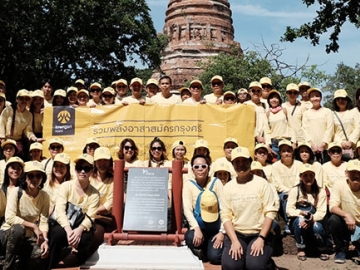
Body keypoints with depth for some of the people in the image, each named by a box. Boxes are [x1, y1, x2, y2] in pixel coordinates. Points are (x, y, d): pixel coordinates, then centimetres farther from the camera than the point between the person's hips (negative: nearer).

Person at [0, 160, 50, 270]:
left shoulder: (44, 196, -5)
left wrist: (45, 240, -26)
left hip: (29, 237, 2)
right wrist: (33, 226, -26)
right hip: (10, 233, -2)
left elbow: (43, 221, -9)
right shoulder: (16, 192, -15)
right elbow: (9, 218, -24)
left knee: (40, 254, -29)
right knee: (18, 229, -37)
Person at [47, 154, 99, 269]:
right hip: (63, 226, -1)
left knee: (86, 239, -32)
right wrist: (68, 230, -32)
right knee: (59, 233, -35)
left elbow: (90, 217, -9)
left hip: (81, 228, 1)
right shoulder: (66, 186, -2)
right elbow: (60, 211, -15)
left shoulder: (94, 193, 2)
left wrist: (79, 230, -31)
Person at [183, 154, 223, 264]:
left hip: (216, 228, 0)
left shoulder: (216, 182, -3)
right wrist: (196, 228, -25)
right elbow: (187, 209, -11)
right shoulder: (189, 185, -2)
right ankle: (202, 251, 3)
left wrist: (222, 232, -13)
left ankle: (210, 248, 18)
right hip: (200, 228, 0)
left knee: (215, 257, -20)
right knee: (190, 238, -32)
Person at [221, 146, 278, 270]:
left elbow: (270, 212, -6)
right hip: (236, 234, 2)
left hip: (259, 233, -1)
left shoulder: (262, 183, -2)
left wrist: (261, 238, -16)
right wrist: (234, 241, -14)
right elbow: (225, 216, -1)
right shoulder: (228, 187, 4)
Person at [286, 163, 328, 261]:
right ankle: (301, 249, -15)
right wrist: (300, 213, -33)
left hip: (314, 222, 1)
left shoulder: (320, 192, -4)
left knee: (317, 227, -33)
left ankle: (322, 250, -1)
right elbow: (289, 210, -13)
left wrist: (312, 219, -33)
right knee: (300, 219, -35)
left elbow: (321, 212, -13)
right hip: (297, 224, -1)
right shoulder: (295, 190, -6)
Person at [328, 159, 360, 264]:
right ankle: (341, 249, -8)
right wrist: (346, 215, -41)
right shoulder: (339, 185, -12)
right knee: (333, 219, -31)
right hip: (345, 226, 0)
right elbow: (332, 207, -20)